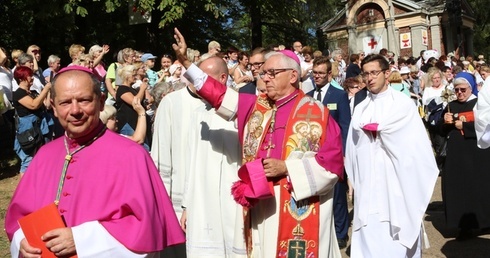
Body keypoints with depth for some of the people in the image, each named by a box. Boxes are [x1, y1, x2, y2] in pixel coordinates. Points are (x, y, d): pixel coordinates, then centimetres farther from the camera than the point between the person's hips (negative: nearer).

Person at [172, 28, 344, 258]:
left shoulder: (315, 113, -5)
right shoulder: (256, 106, 10)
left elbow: (332, 160, -9)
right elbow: (219, 94, 9)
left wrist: (286, 167, -14)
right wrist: (185, 61, 3)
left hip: (298, 209, -5)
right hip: (260, 206, 5)